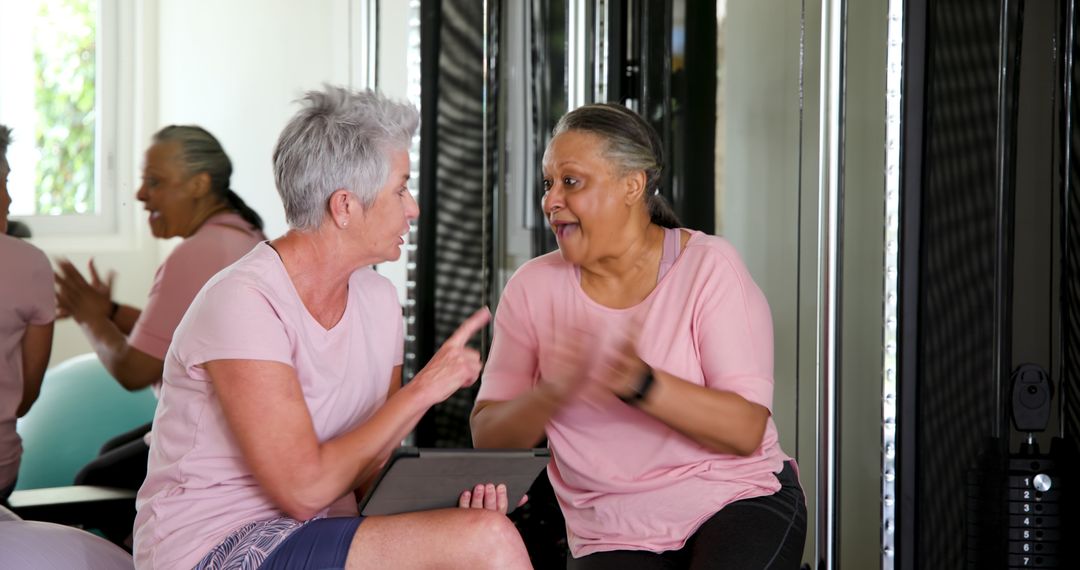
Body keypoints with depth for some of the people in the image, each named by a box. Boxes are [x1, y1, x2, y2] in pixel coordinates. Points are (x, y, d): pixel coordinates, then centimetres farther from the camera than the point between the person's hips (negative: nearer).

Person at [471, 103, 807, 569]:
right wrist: (554, 392, -23)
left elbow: (746, 430, -14)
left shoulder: (708, 266, -5)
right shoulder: (533, 288, 2)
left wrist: (642, 385, -30)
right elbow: (488, 439, -2)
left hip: (739, 501, -1)